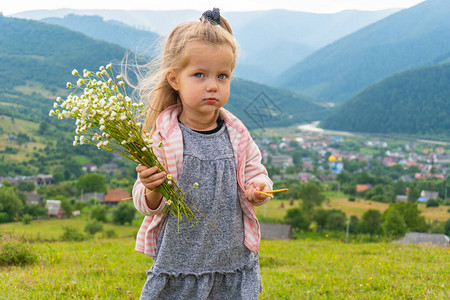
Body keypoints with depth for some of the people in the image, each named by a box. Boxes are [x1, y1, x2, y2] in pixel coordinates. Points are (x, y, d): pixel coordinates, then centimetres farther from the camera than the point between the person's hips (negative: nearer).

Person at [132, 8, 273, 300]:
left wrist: (259, 188, -10)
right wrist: (152, 190, -25)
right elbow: (148, 207, -4)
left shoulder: (237, 136, 0)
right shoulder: (162, 137, -8)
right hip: (176, 263, -2)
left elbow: (255, 174, 12)